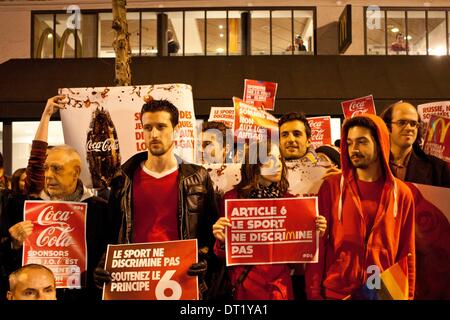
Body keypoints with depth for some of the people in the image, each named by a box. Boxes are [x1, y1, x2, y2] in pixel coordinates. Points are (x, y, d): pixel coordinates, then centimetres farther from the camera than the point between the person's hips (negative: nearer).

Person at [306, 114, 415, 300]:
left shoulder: (401, 193, 1)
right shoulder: (332, 186, -4)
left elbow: (406, 252, 4)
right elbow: (317, 243, -4)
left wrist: (407, 294, 2)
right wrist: (314, 292, -6)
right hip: (336, 292, -1)